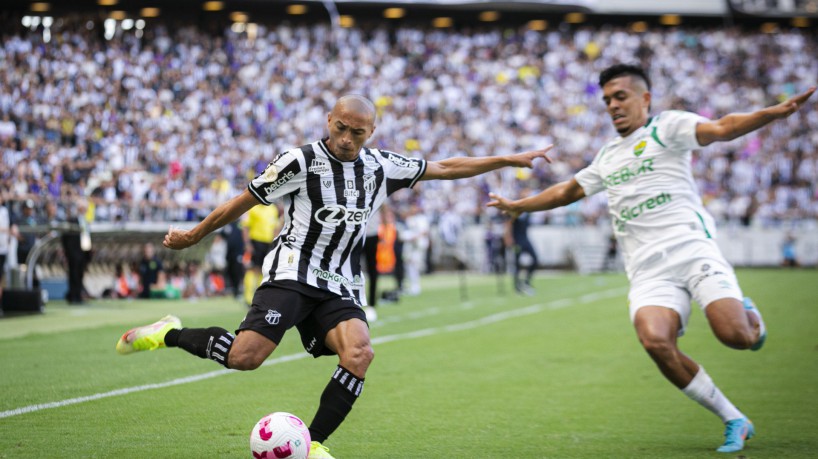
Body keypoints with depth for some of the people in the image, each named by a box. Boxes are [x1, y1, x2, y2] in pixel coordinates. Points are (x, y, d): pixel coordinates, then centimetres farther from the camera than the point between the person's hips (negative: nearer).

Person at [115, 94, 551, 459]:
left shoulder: (382, 166, 9)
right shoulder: (300, 161, -5)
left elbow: (445, 167, 19)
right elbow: (243, 202, 4)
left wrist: (509, 159, 18)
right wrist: (192, 236, 11)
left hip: (340, 287, 5)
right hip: (292, 273, -5)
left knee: (359, 353, -24)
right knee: (245, 356, -24)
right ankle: (169, 334, 2)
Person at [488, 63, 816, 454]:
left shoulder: (666, 126, 6)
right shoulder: (607, 157, 25)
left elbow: (720, 129, -11)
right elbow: (567, 191, 40)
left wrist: (775, 112, -28)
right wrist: (517, 206, 45)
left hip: (692, 249, -4)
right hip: (649, 271, 4)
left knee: (733, 334, -24)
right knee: (655, 340, -25)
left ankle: (750, 316, 18)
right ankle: (734, 422, -11)